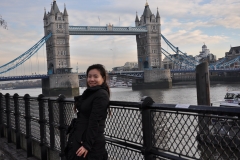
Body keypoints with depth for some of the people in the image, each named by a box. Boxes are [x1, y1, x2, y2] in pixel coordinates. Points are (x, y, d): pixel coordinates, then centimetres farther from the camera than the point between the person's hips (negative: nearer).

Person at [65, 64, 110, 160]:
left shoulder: (101, 95, -14)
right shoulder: (90, 93, 15)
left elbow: (95, 122, -20)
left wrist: (87, 145, -22)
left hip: (91, 142, -9)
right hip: (80, 139, 9)